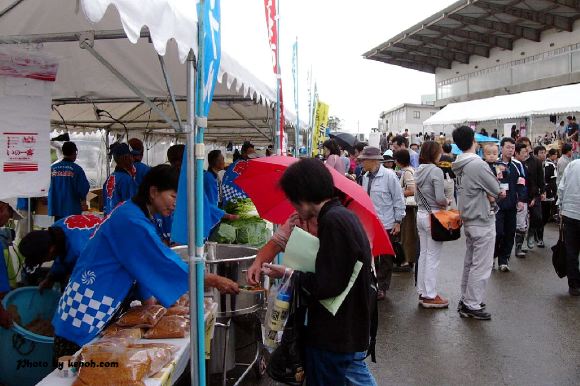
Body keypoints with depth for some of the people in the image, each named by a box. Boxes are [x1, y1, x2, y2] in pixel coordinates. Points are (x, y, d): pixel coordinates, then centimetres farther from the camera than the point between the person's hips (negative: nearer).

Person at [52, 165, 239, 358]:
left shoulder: (131, 213, 9)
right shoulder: (132, 221, -22)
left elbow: (142, 267, 12)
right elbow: (164, 263, -22)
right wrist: (212, 280, -16)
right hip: (84, 315, -10)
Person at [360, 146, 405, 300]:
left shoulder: (389, 175, -13)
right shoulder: (365, 177, 4)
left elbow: (399, 200, -9)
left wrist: (398, 222, -9)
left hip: (387, 225, -5)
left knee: (385, 259, 7)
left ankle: (382, 288, 19)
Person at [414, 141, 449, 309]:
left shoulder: (419, 171, 8)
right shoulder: (436, 171, -16)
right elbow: (440, 198, -19)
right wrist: (447, 202, 0)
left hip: (421, 214, 8)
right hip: (434, 216, -8)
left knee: (423, 254, 13)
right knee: (433, 257, -1)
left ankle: (422, 292, 22)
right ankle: (430, 296, 6)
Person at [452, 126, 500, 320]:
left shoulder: (459, 165, 5)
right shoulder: (478, 164, -21)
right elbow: (496, 191, -12)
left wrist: (486, 194, -5)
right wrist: (490, 194, 6)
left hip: (468, 219, 9)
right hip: (483, 222, -9)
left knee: (470, 262, 18)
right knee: (481, 266, -1)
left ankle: (466, 299, 29)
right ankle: (472, 306, 5)